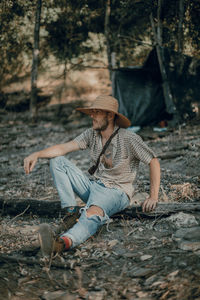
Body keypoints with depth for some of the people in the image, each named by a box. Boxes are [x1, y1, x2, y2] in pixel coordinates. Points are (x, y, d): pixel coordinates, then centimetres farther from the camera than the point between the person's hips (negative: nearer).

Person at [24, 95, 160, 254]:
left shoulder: (128, 138, -12)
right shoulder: (91, 134, 4)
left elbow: (154, 161, -8)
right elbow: (64, 147, -3)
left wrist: (153, 196, -13)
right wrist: (37, 154, -20)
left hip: (116, 191, -7)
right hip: (93, 185, 7)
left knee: (93, 212, -41)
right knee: (57, 161, -3)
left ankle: (66, 241, -70)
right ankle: (71, 210, -14)